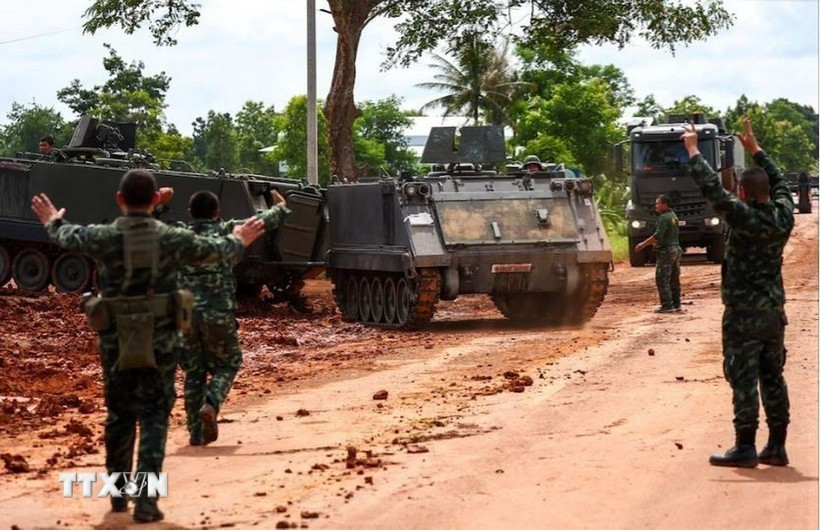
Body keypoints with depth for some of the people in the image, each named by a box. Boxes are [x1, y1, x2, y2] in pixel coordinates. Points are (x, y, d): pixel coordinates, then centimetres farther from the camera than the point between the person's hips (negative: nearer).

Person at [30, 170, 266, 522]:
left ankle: (119, 494, 27)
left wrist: (53, 222, 40)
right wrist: (238, 241, 35)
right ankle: (145, 500, -8)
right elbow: (215, 250, 12)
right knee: (154, 418, 1)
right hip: (160, 341, -1)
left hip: (116, 342, 1)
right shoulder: (172, 239, -5)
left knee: (119, 415, 16)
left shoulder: (103, 238, -5)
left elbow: (67, 237, 17)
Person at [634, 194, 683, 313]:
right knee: (674, 280, 13)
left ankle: (667, 305, -10)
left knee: (662, 279, -7)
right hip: (675, 249, 10)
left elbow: (658, 236, -23)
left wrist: (643, 244, -15)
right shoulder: (673, 216, 14)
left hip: (666, 251, -10)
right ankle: (676, 305, 16)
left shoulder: (664, 218, -15)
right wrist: (645, 243, 19)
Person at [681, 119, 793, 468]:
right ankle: (777, 447, 13)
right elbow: (780, 183, 20)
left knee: (743, 380, -3)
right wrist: (755, 150, 27)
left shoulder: (744, 217, -17)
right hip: (774, 311, 7)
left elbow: (712, 188, -17)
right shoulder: (782, 216, 1)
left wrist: (693, 151, -6)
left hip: (744, 314, -7)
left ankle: (745, 448, -2)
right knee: (773, 377, 10)